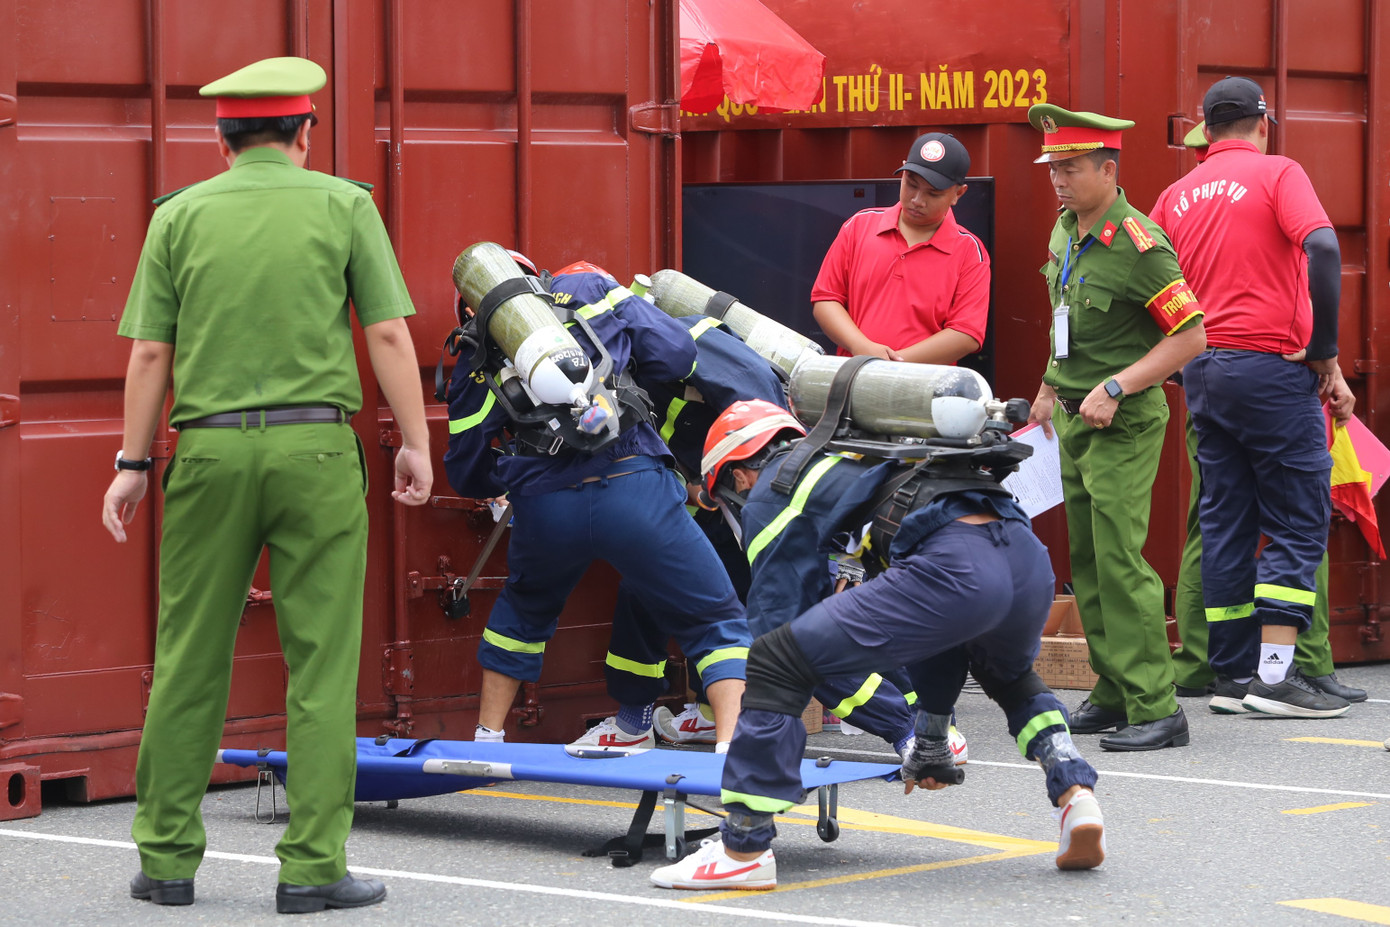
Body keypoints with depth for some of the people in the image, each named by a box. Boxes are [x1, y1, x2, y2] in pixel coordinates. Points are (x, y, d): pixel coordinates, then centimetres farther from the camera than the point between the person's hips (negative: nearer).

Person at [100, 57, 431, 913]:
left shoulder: (181, 216, 7)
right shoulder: (343, 205, 3)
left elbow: (151, 352, 3)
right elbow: (389, 334, -3)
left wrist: (133, 464, 8)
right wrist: (416, 443, 2)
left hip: (211, 450, 2)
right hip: (316, 448, -2)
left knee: (190, 661, 8)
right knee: (321, 665, 1)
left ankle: (168, 859, 12)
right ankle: (313, 867, -2)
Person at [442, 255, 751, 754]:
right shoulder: (589, 287, 14)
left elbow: (467, 473, 19)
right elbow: (677, 355, 7)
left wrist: (507, 483, 41)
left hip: (544, 507, 2)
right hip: (632, 487, -2)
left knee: (523, 610, 33)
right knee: (716, 620, 9)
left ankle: (487, 740, 34)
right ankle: (731, 745, -8)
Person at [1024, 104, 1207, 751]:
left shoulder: (1138, 244, -18)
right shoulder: (1065, 231, 9)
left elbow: (1190, 336, -17)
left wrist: (1115, 387, -21)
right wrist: (1051, 387, 23)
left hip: (1122, 424, -9)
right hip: (1074, 416, 9)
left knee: (1120, 559, -14)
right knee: (1087, 560, 10)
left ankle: (1156, 709, -13)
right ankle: (1112, 694, 16)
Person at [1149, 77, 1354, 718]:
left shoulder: (1177, 195, 13)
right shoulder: (1278, 173, -3)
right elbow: (1321, 249, -19)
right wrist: (1324, 352, -13)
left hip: (1201, 370, 6)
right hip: (1271, 365, -6)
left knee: (1224, 520, 10)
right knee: (1299, 520, -2)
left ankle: (1232, 675, 11)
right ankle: (1275, 675, -9)